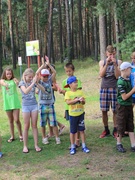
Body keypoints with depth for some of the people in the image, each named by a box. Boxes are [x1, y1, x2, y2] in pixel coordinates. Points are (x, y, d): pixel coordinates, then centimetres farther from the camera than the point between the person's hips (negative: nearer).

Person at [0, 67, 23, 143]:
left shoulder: (14, 79, -2)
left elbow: (18, 82, -24)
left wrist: (17, 82, -46)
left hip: (15, 102, -2)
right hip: (7, 103, 2)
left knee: (16, 120, -4)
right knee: (11, 121, 11)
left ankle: (20, 135, 13)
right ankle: (12, 136, 22)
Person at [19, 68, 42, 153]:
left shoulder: (33, 82, 2)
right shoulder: (22, 83, -5)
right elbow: (25, 91, -24)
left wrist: (36, 82, -20)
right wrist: (33, 83, -29)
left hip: (34, 105, 2)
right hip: (26, 105, -2)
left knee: (34, 125, 4)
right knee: (27, 126, 2)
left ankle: (36, 145, 10)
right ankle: (25, 146, 12)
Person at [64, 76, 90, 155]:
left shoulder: (80, 91, 3)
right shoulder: (68, 93, -5)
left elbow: (84, 102, 0)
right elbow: (68, 102, -19)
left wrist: (82, 100, -23)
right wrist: (77, 99, -23)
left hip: (81, 113, 2)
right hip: (72, 114, -2)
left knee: (82, 130, 6)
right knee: (72, 131, 7)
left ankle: (84, 146, 16)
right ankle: (73, 147, 19)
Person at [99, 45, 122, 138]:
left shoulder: (118, 62, 3)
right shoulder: (102, 62, 8)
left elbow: (118, 76, -5)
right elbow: (101, 75, -6)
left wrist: (115, 64, -15)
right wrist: (107, 63, -15)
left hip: (114, 88, -2)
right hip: (104, 88, 2)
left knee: (115, 110, 1)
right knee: (104, 111, 3)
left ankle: (115, 130, 13)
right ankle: (106, 130, 18)